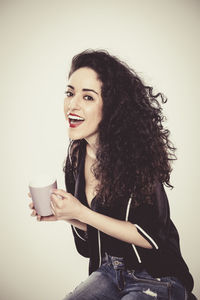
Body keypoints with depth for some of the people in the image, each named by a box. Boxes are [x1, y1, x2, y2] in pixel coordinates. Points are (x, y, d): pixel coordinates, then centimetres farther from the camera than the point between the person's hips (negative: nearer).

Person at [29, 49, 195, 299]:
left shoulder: (136, 152, -22)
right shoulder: (76, 156, -1)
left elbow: (152, 237, -19)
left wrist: (80, 212, -22)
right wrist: (64, 215, -10)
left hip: (158, 279, -5)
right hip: (109, 273, 5)